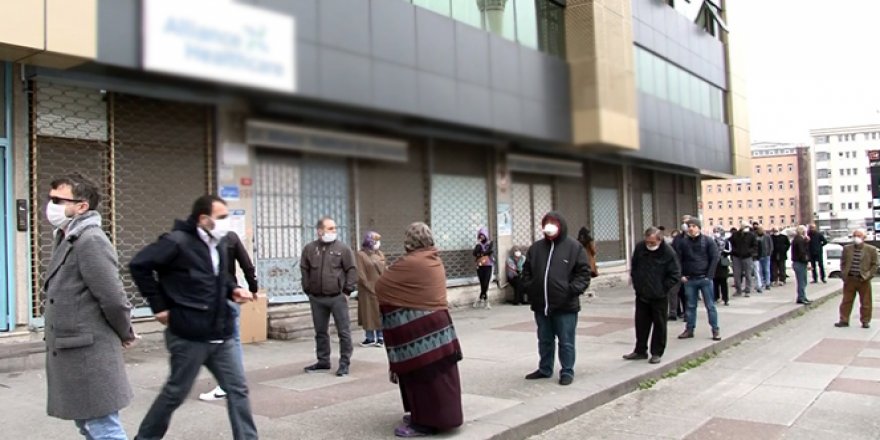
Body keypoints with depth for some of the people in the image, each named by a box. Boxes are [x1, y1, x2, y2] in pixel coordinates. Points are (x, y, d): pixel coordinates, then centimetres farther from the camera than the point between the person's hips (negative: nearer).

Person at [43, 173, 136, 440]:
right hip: (73, 355, 10)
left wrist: (125, 334, -6)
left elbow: (113, 298, -22)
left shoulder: (90, 240, -18)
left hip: (89, 355, -10)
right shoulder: (68, 239, 13)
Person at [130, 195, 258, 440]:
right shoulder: (178, 242, -13)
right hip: (189, 335, -6)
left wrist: (232, 289, 4)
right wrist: (159, 305, -11)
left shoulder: (220, 243, 9)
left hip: (222, 335, 7)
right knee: (176, 392, 8)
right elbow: (139, 265, -13)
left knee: (238, 389, 6)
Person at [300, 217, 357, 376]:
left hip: (337, 297, -3)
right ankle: (323, 361, 26)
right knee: (320, 331, 13)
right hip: (316, 298, 3)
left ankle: (344, 363, 8)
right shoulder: (309, 249, 7)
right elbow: (304, 270, 12)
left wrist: (347, 290, -7)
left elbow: (351, 270, -2)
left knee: (344, 331, 0)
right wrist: (308, 290, 7)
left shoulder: (343, 248, -1)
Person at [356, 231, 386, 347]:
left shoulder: (380, 254, 12)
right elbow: (360, 274, -10)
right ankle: (370, 338, 10)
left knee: (380, 314, 7)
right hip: (367, 290, -5)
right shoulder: (361, 254, -6)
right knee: (369, 313, 2)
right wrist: (370, 287, -13)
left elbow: (384, 271, 11)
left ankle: (380, 337, 14)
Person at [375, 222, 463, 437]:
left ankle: (426, 422, 4)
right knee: (435, 374, 15)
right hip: (437, 322, 8)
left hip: (418, 328, -8)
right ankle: (435, 416, 26)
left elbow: (381, 285, -7)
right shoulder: (436, 260, 9)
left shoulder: (409, 263, -15)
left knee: (423, 375, -2)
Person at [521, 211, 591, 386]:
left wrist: (573, 290, -14)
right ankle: (545, 369, 32)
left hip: (566, 305, -4)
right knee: (544, 341, 17)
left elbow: (583, 273, -4)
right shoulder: (535, 248, 7)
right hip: (541, 305, 4)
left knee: (566, 342, 5)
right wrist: (529, 288, 1)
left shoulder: (574, 247, -4)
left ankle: (567, 372, 18)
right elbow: (527, 272, 15)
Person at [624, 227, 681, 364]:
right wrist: (636, 284, 5)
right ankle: (640, 350, 24)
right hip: (641, 295, 4)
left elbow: (675, 274, -9)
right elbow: (633, 267, 11)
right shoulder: (639, 248, -3)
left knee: (659, 325, 6)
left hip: (659, 296, -4)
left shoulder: (668, 252, -14)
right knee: (641, 324, 11)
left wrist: (663, 288, -11)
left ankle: (657, 353, 17)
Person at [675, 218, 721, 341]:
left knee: (710, 305, 3)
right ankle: (689, 329, 16)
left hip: (704, 279, -2)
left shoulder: (708, 241, -1)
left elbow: (715, 258, -4)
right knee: (691, 306, 9)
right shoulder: (682, 242, 4)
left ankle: (715, 329, 10)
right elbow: (678, 260, 7)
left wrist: (709, 275, -10)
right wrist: (681, 275, -2)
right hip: (689, 280, 2)